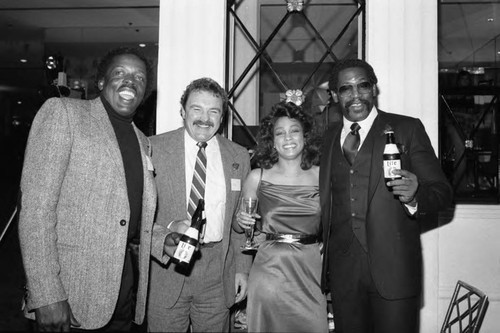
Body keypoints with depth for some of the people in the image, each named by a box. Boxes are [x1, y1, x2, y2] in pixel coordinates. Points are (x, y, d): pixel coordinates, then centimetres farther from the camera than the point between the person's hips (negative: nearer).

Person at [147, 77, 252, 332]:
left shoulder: (239, 157, 5)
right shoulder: (154, 149, -5)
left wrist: (242, 268, 6)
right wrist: (165, 240, -22)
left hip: (218, 276, 2)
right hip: (166, 265, -2)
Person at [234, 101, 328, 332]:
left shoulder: (321, 175, -1)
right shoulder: (257, 177, -1)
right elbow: (238, 226, 9)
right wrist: (241, 222, -11)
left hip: (310, 270, 1)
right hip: (269, 268, 0)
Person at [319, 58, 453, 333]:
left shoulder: (407, 128, 0)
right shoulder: (330, 137, 12)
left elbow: (442, 191, -3)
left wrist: (415, 196, -25)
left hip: (393, 268, -3)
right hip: (342, 268, 4)